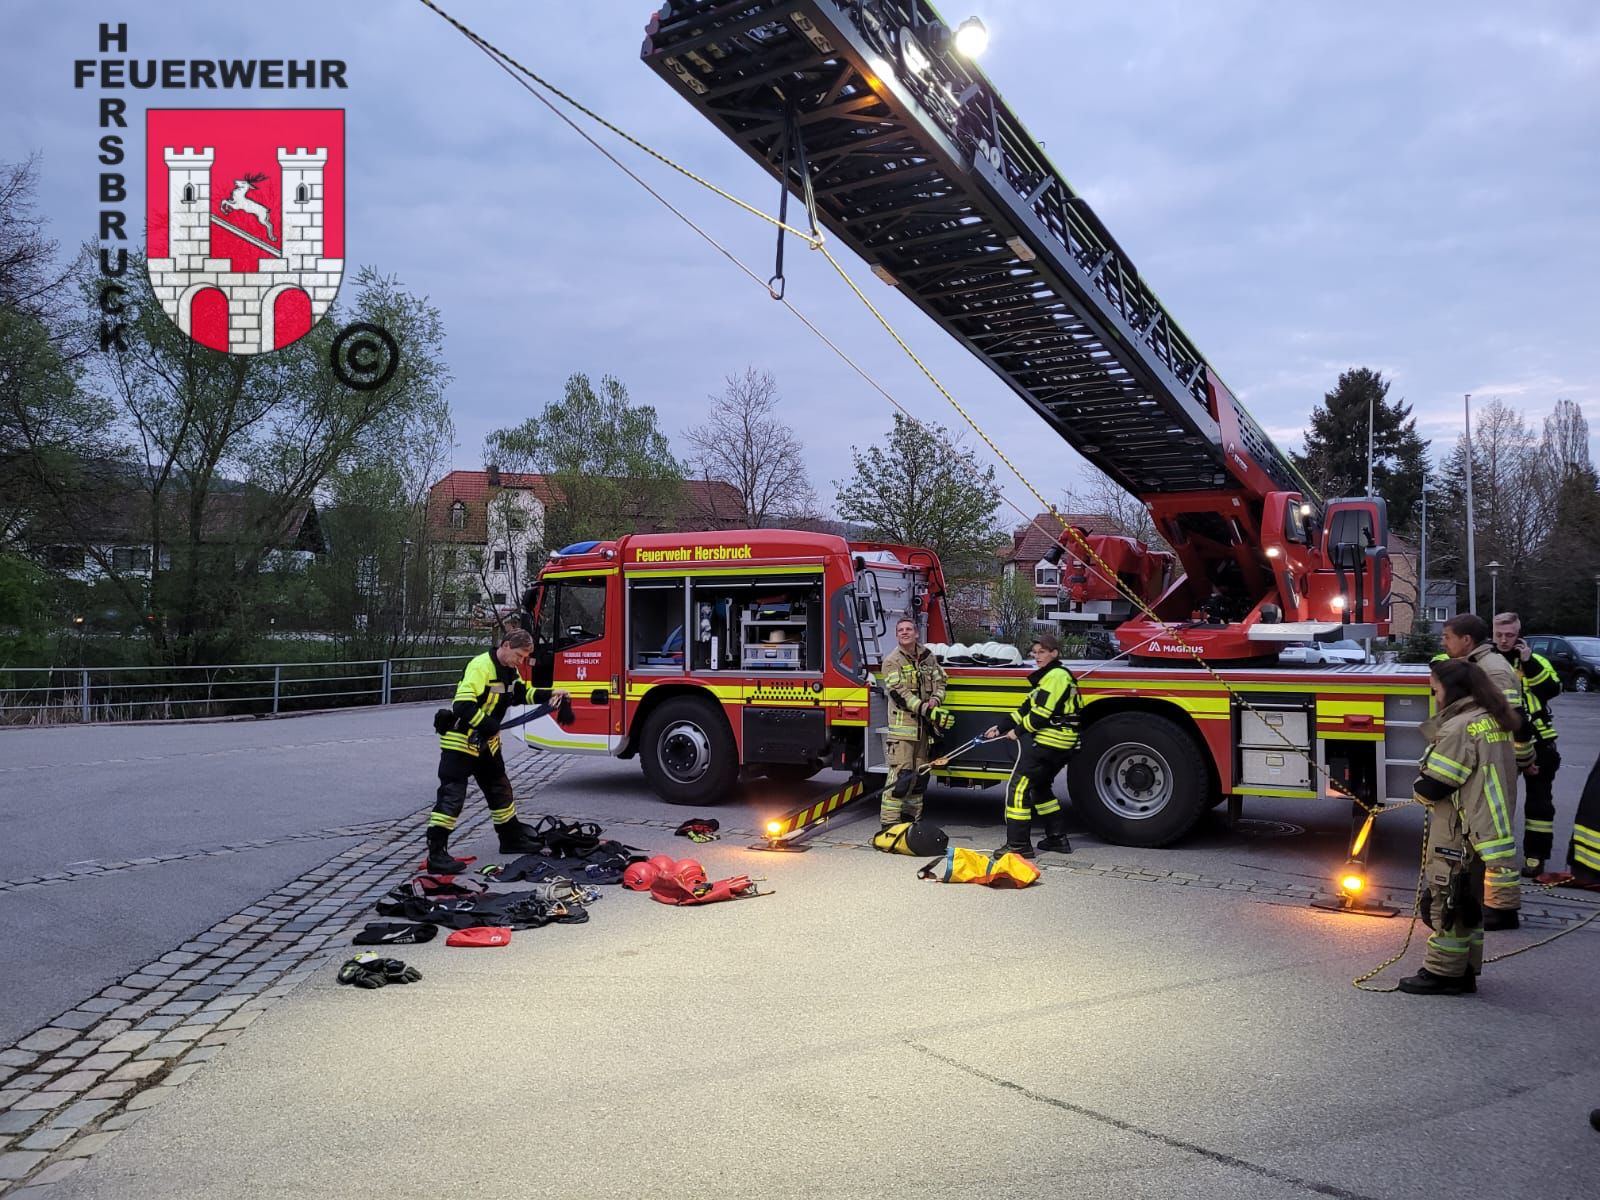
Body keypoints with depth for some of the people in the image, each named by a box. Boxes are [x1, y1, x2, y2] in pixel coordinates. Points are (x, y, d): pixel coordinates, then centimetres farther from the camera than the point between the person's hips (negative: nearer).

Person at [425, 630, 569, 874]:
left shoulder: (510, 671, 8)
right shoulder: (481, 666, -23)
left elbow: (521, 694, 20)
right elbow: (464, 702, -31)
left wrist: (549, 695, 8)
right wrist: (486, 724, -30)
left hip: (486, 742, 10)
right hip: (461, 741, -10)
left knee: (499, 790, 20)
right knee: (451, 796, -11)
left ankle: (512, 838, 35)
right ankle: (436, 855, -10)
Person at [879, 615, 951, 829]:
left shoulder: (928, 656, 12)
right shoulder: (892, 661, -6)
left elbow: (939, 681, 13)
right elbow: (899, 693, -15)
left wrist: (935, 700, -11)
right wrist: (927, 710, -23)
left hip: (924, 725, 6)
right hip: (902, 724, -6)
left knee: (920, 774, 12)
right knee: (901, 773, -13)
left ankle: (912, 817, 24)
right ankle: (889, 822, -11)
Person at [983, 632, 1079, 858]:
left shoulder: (1056, 676, -13)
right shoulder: (1048, 676, 20)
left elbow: (1042, 713, -19)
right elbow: (1028, 707, 18)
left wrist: (1018, 731, -8)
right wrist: (1001, 727, 12)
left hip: (1046, 744, -11)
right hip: (1060, 746, 11)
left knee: (1018, 787, -10)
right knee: (1041, 787, 23)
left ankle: (1019, 845, -10)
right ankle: (1058, 838, 27)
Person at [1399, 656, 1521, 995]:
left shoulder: (1459, 727, -20)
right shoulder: (1496, 722, 10)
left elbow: (1433, 785, -21)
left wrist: (1420, 789, 2)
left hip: (1458, 833, -9)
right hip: (1487, 829, 9)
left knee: (1446, 902, 0)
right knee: (1468, 901, 16)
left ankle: (1442, 973, 8)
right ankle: (1465, 971, 24)